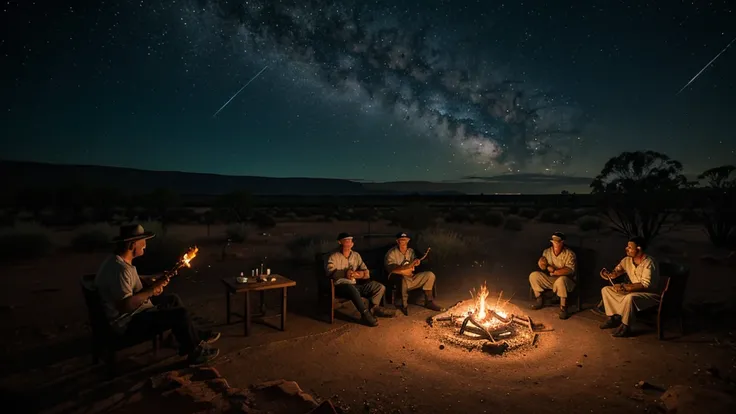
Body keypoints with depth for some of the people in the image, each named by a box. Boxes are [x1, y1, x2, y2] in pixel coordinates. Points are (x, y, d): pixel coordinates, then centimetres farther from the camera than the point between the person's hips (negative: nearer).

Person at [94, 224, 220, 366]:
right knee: (181, 313, -16)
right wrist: (153, 288, -26)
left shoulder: (120, 261, 4)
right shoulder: (120, 269, -29)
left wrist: (150, 281, 2)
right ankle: (195, 352, 5)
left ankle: (196, 338, 25)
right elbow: (126, 306, -35)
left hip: (135, 311, 11)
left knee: (173, 299, 20)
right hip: (129, 322, -11)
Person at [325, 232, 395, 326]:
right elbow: (330, 272, -17)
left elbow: (366, 271, 10)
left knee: (380, 287, -6)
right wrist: (345, 274, -32)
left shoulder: (356, 255, 17)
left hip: (357, 284, 6)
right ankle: (365, 314, -31)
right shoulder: (333, 257, 0)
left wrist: (362, 274, -15)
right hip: (341, 285, -6)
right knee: (352, 289, -41)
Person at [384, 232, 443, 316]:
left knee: (430, 275, -6)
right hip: (397, 281, -6)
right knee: (403, 278, -41)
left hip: (411, 279, 6)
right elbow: (392, 269, -23)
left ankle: (428, 301, 2)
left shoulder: (411, 251, 11)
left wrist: (416, 262, -7)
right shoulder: (391, 253, -9)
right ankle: (404, 305, -22)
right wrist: (408, 266, -32)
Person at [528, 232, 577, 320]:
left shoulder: (570, 254, -14)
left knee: (560, 280, -40)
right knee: (533, 275, -15)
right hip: (550, 279, 5)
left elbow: (569, 270, -24)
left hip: (566, 280, -5)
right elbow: (542, 265, 4)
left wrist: (554, 271, -28)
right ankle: (539, 299, 3)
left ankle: (563, 307, -23)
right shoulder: (547, 251, 2)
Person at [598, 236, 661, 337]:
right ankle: (614, 318, 1)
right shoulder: (627, 260, 0)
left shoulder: (649, 263, -23)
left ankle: (625, 327, -21)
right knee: (605, 290, 3)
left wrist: (624, 287, -33)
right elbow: (617, 270, 18)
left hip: (650, 294, -8)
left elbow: (645, 285, -31)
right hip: (633, 291, 8)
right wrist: (609, 275, -5)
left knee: (630, 297, -38)